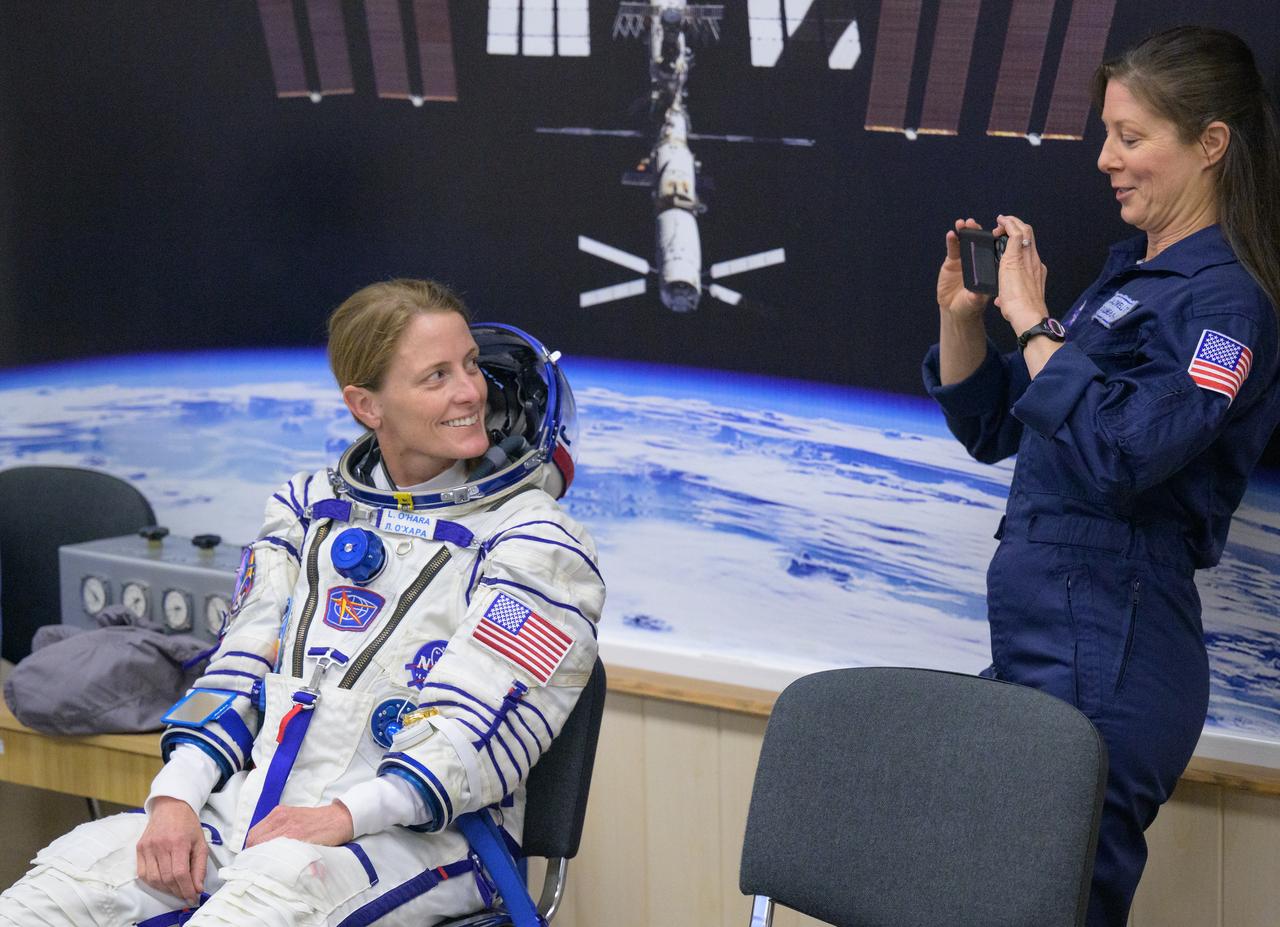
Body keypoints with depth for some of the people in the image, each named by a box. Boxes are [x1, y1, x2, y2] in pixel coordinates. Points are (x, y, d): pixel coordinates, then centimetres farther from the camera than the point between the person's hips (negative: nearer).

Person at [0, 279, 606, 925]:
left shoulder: (533, 540, 0)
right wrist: (175, 799, -3)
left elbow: (475, 733, -9)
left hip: (418, 835, -5)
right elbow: (240, 669, 14)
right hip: (255, 804, 5)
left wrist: (344, 816, -21)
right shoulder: (309, 508, 17)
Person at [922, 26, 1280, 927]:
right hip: (1041, 638, 9)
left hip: (1108, 657, -9)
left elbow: (1116, 455, -26)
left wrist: (1033, 321, -17)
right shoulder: (1130, 275, 15)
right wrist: (962, 313, 4)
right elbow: (990, 429, 19)